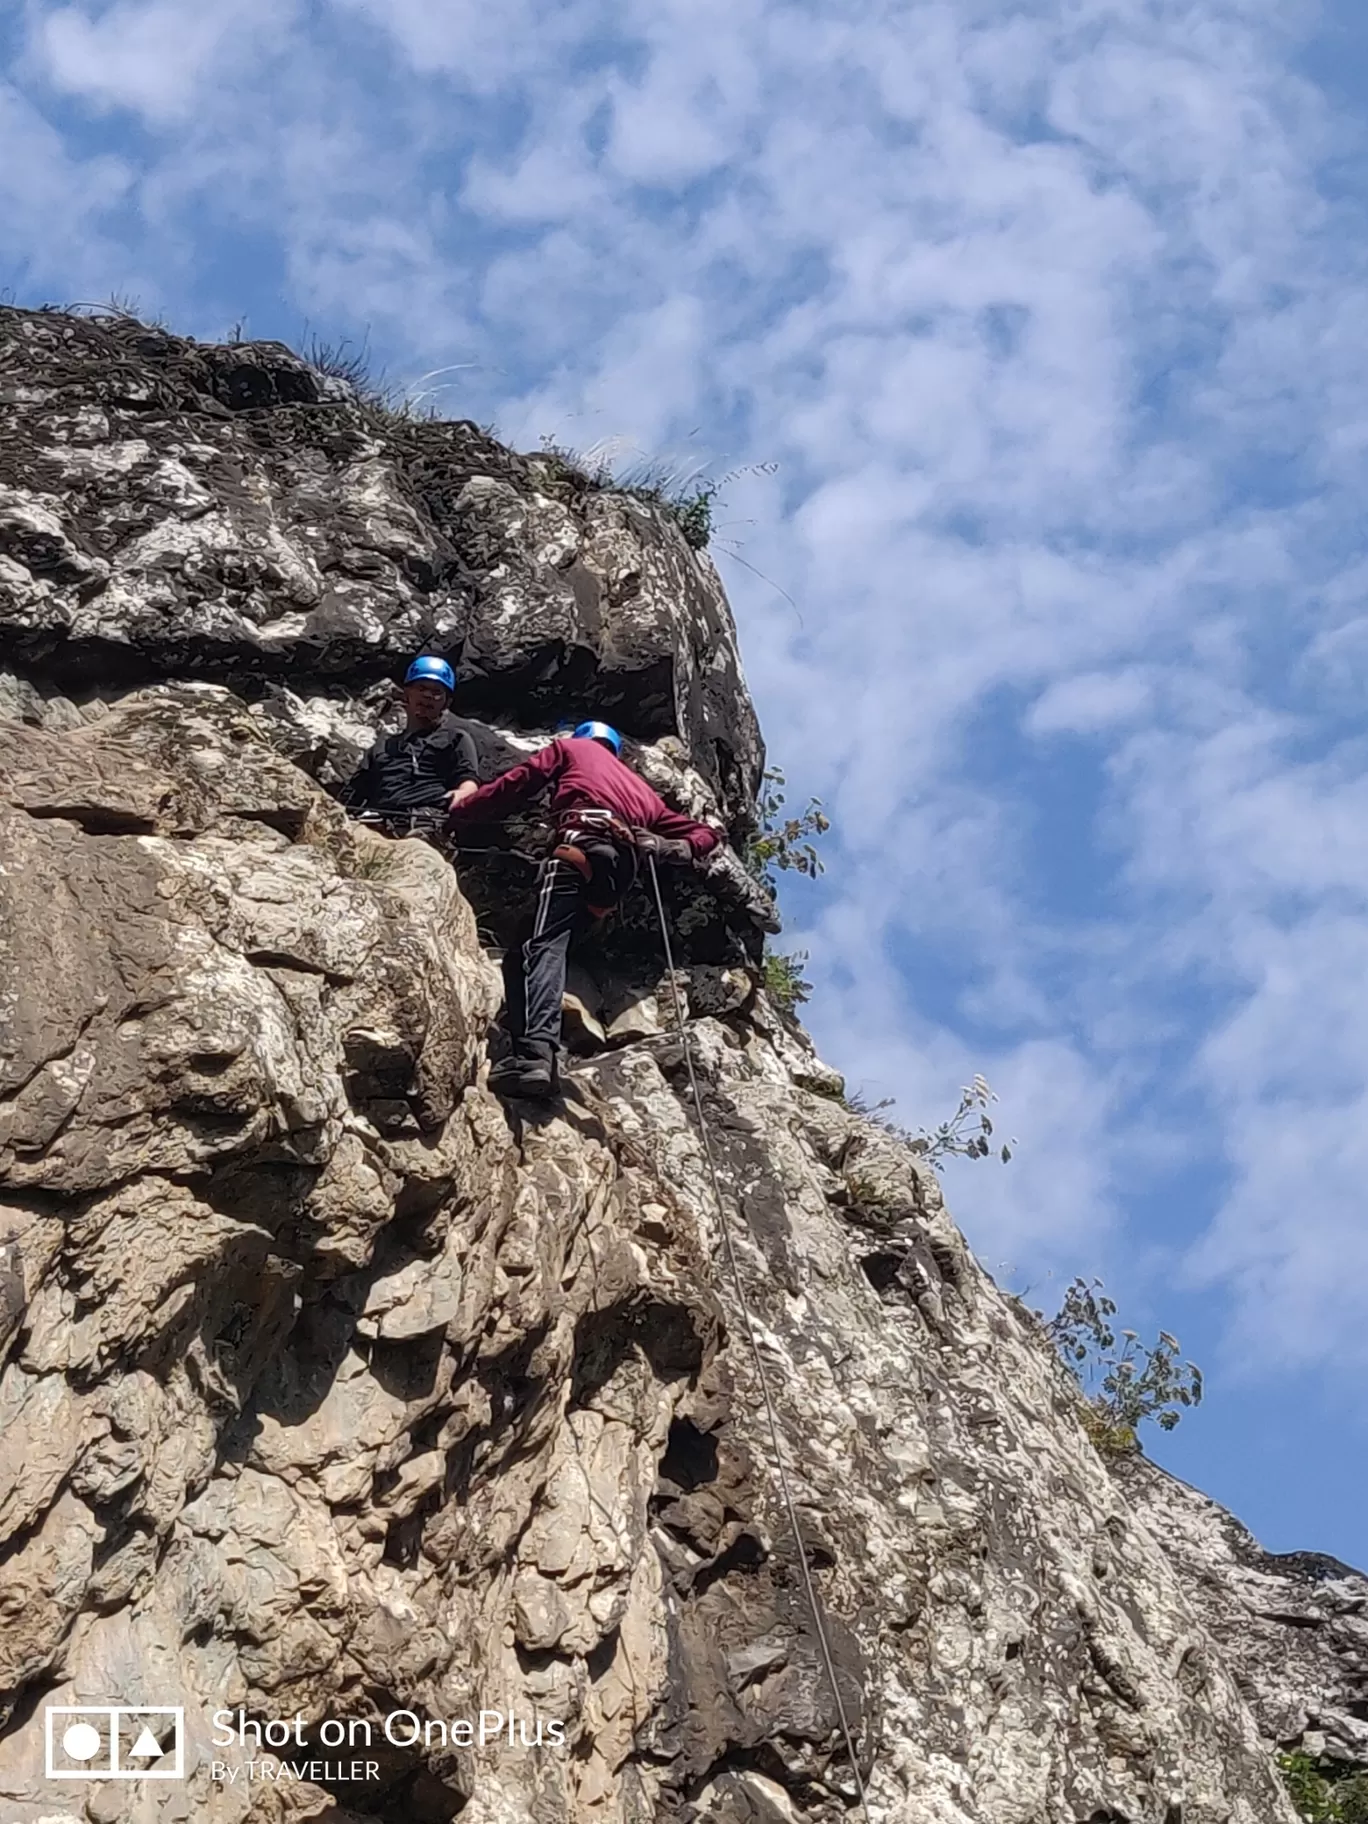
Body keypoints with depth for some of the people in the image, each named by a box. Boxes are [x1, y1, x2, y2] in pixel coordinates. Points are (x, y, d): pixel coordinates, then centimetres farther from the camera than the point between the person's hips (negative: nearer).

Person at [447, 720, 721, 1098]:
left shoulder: (570, 747, 30)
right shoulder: (641, 788, 43)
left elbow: (514, 786, 19)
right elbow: (705, 834, 36)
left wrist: (458, 814, 28)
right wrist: (672, 848, 17)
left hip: (584, 843, -5)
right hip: (625, 865, 5)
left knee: (544, 944, -23)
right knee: (525, 949, 4)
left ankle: (535, 1053, -48)